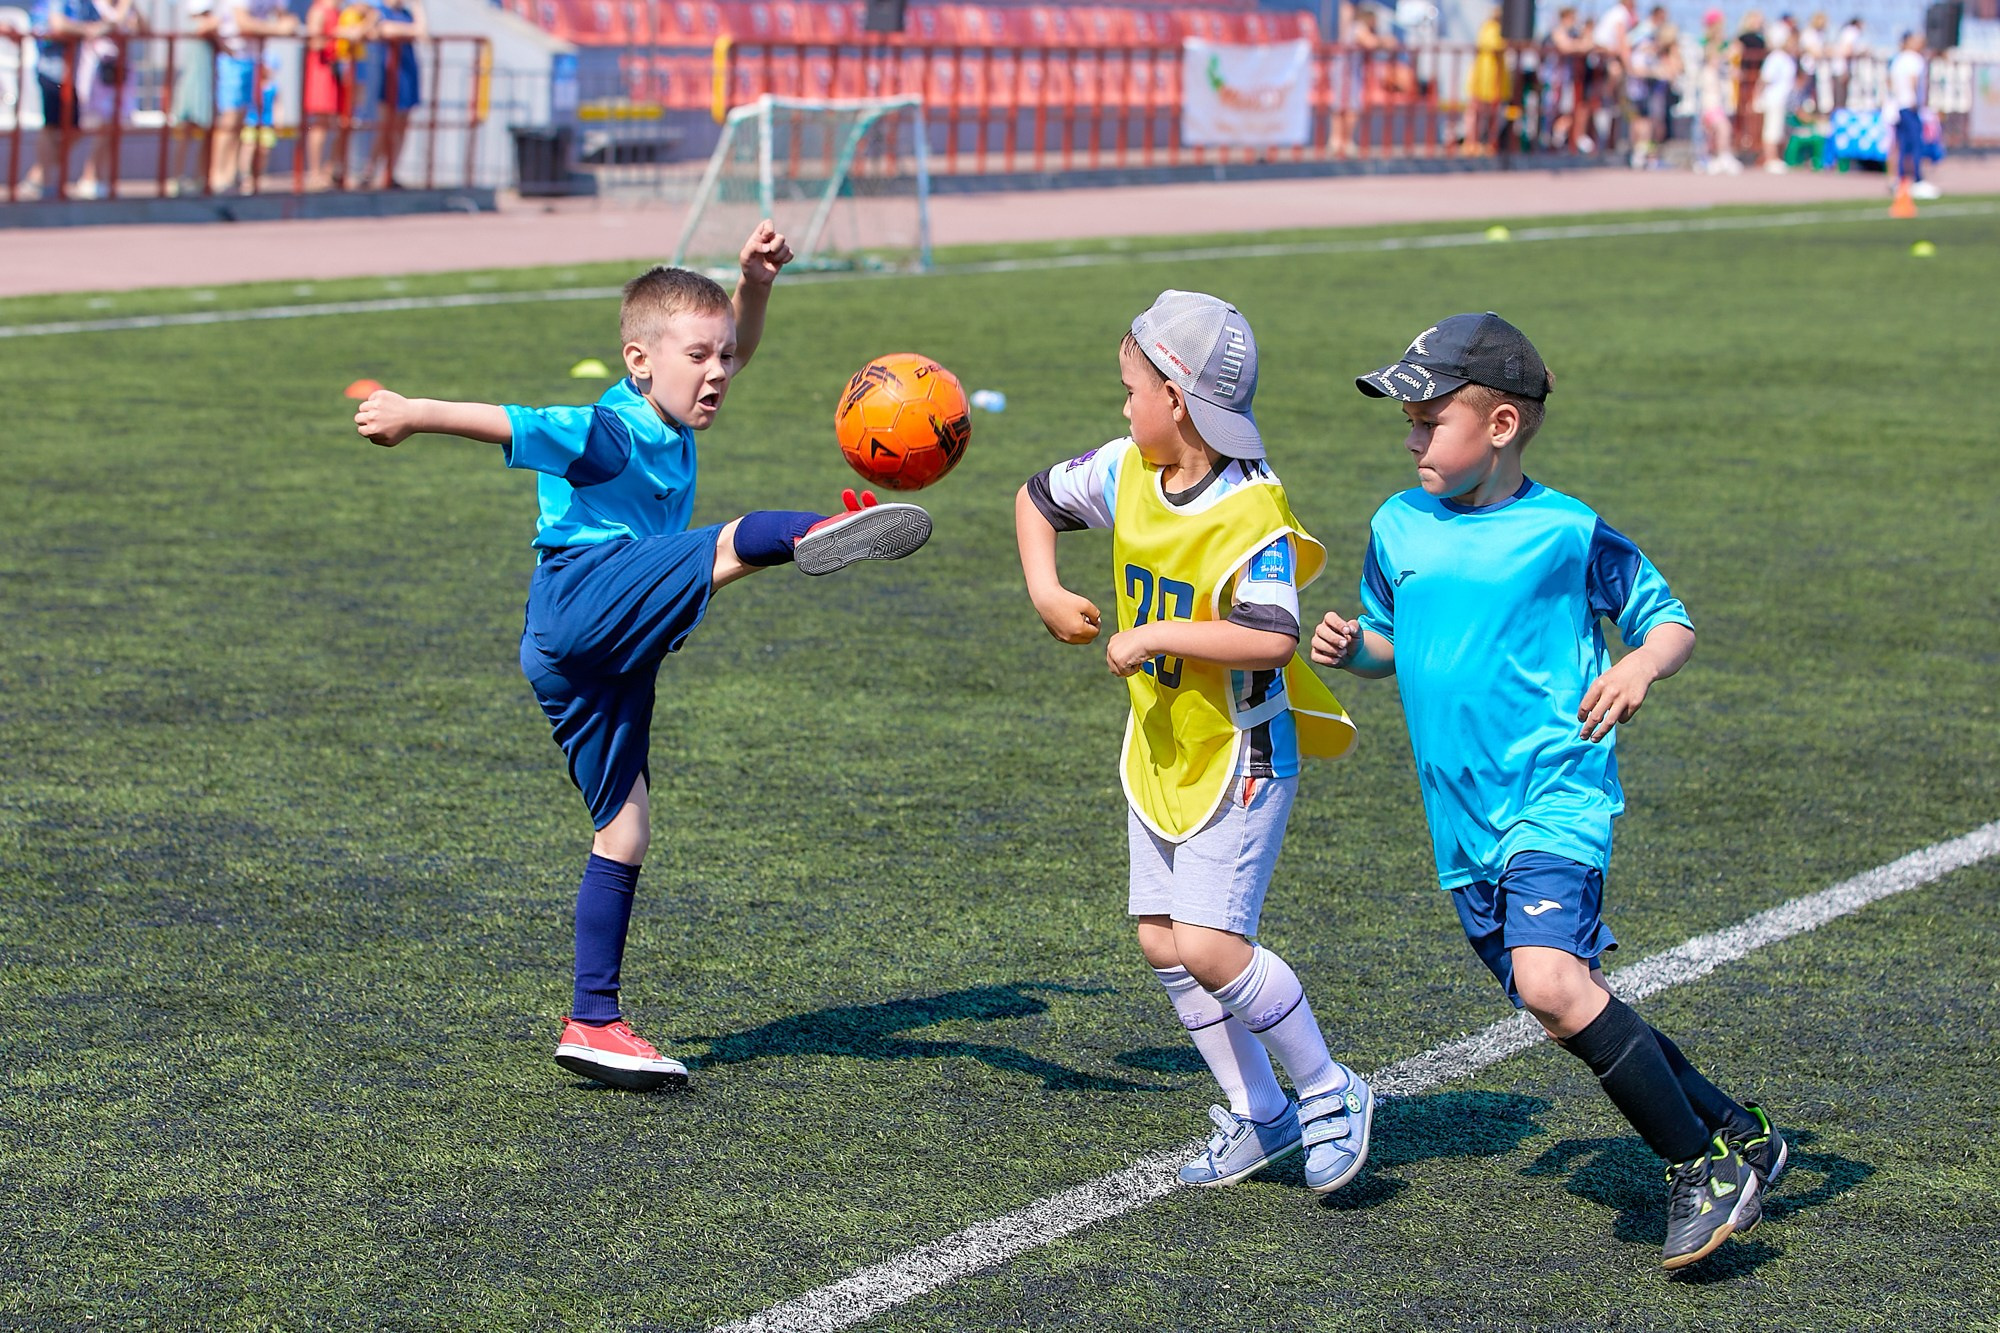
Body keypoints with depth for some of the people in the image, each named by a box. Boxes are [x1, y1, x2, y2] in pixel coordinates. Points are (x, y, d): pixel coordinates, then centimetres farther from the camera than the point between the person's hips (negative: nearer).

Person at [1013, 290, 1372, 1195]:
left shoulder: (1252, 511, -24)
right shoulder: (1127, 473, -2)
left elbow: (1271, 639, -35)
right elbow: (1037, 499, 16)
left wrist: (1155, 636, -29)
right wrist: (1045, 593, 3)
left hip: (1240, 752, -8)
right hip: (1160, 748, 8)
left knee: (1209, 944, -16)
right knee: (1162, 943, 9)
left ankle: (1329, 1094, 2)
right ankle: (1258, 1114, 21)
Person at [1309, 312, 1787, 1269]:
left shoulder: (1567, 532, -7)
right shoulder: (1398, 528, 9)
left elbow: (1672, 622, 1)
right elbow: (1392, 642, 23)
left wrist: (1641, 665, -20)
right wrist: (1350, 647, 1)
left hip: (1556, 795, -7)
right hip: (1463, 822, 7)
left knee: (1552, 983, -27)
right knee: (1570, 1014, 9)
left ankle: (1703, 1165, -13)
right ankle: (1739, 1136, 27)